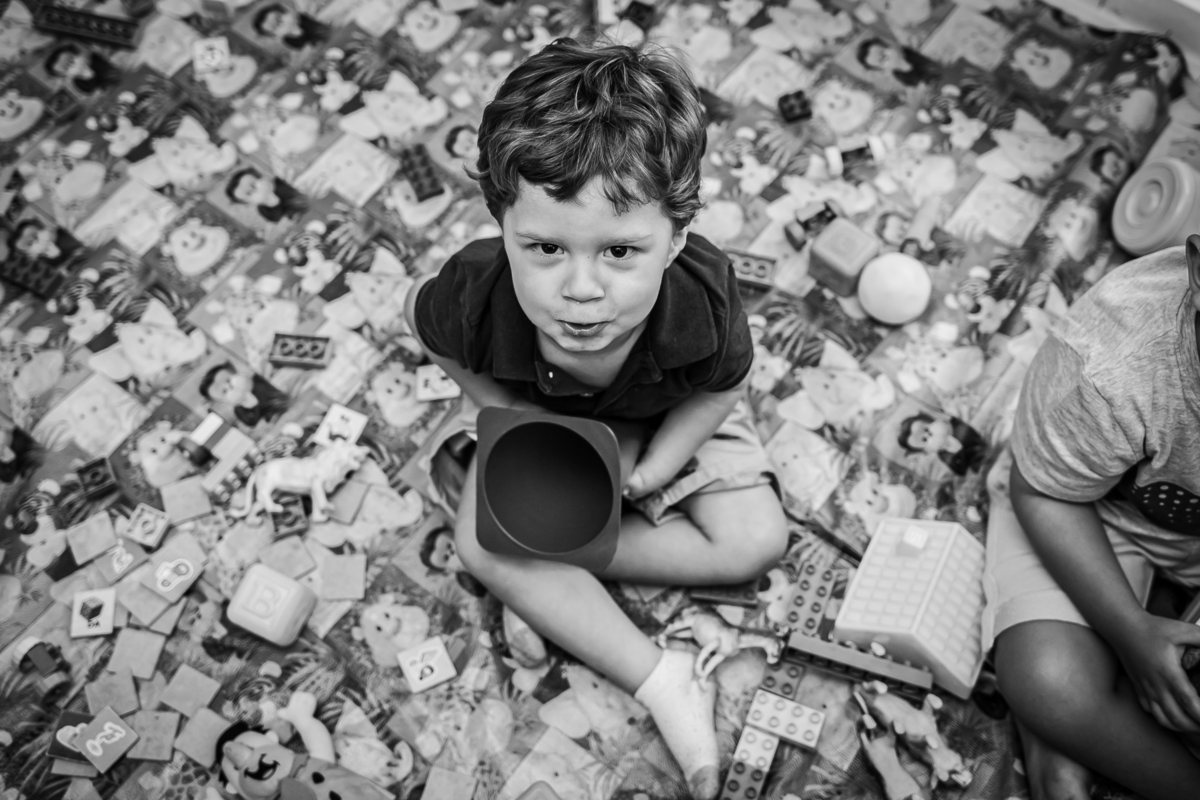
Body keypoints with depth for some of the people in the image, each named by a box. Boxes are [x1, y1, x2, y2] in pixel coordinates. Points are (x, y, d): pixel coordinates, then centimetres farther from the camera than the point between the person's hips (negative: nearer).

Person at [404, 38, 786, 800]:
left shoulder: (701, 303, -40)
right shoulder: (477, 295, -39)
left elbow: (719, 390, -17)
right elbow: (435, 331, -13)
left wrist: (646, 476, -25)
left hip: (673, 417, 0)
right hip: (541, 414, 1)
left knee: (757, 543, -12)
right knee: (485, 545, -18)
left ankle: (557, 543, -7)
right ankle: (663, 681, -10)